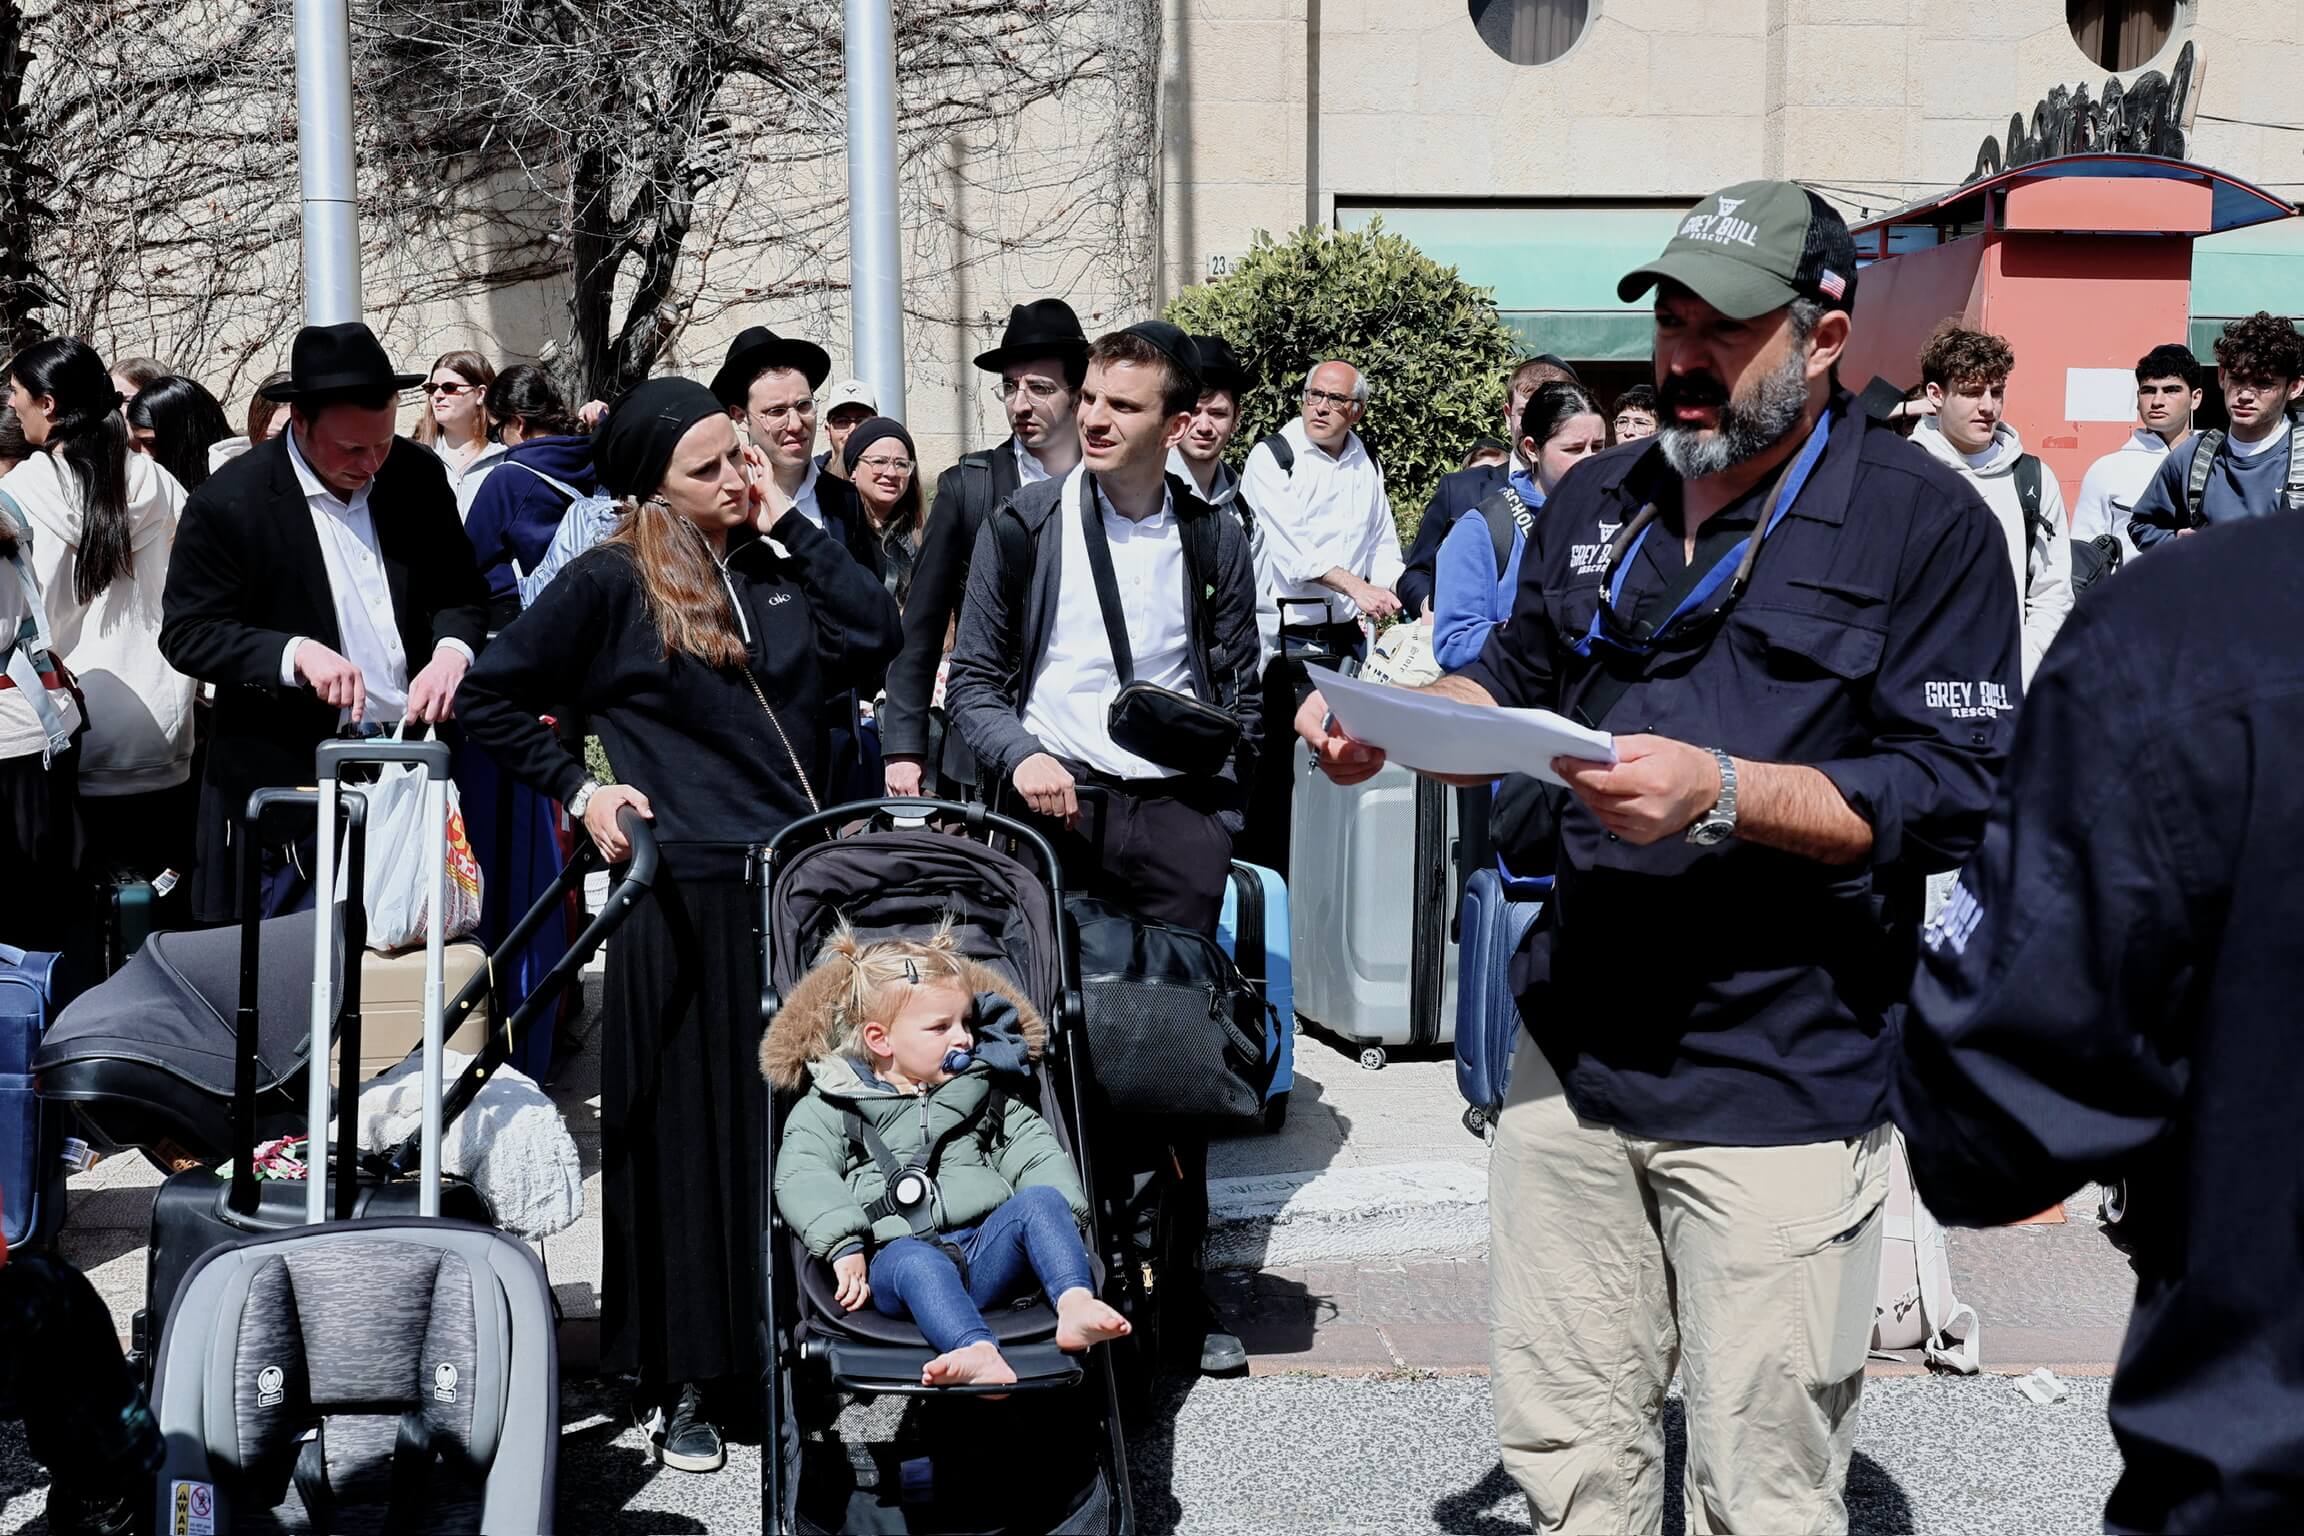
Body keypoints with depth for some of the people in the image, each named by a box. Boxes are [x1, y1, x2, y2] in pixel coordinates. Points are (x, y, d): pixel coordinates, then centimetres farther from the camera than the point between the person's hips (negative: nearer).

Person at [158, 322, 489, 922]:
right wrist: (295, 653, -24)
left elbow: (462, 592, 9)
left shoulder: (419, 476, 2)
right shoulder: (229, 502, -10)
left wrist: (450, 651, -13)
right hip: (291, 777, -4)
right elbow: (186, 634, -9)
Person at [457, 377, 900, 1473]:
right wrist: (579, 789, -3)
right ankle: (680, 1381, 15)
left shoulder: (776, 568, 12)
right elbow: (492, 699, 3)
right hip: (685, 898, -4)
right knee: (687, 1131, 3)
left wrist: (789, 520, 0)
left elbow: (874, 637, -3)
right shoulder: (611, 582, -1)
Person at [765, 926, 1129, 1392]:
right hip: (897, 1254, -4)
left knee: (1041, 1199, -25)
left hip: (984, 1246, 4)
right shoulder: (827, 1108, 15)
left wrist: (1061, 1210, -1)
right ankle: (981, 1355, -64)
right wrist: (844, 1246, -15)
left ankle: (1076, 1303, -46)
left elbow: (1033, 1148, 19)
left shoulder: (981, 1091, 26)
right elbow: (802, 1180, 2)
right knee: (916, 1261, -39)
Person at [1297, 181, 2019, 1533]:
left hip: (1783, 1084, -5)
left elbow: (1955, 797, -13)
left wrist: (1721, 794, -25)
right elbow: (1520, 685, 23)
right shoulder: (1598, 505, 12)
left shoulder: (1926, 524, -7)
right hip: (1575, 1054, 6)